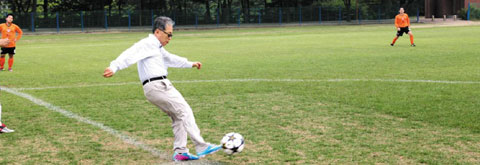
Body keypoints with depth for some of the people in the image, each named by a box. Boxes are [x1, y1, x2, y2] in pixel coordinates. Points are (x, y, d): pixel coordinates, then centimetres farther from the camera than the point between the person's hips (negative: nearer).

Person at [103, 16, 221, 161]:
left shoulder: (158, 47, 23)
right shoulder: (147, 44, -8)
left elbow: (170, 58, 40)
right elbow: (129, 55, -22)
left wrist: (190, 64, 50)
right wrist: (114, 67, -37)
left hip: (162, 85, 10)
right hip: (156, 86, -10)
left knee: (178, 117, 13)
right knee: (185, 111, -10)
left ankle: (180, 151, 15)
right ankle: (201, 147, -10)